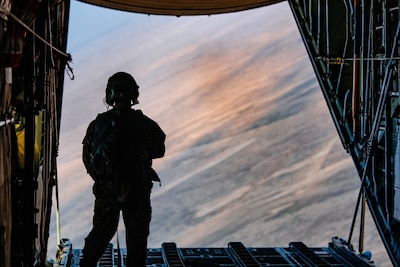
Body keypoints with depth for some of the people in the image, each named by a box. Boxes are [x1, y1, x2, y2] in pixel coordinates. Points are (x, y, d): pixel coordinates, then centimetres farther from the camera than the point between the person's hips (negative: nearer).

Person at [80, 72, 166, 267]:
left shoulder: (98, 123, -6)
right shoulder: (144, 125, -12)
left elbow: (87, 157, 3)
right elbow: (159, 151, 5)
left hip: (105, 190, 3)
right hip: (136, 192, -3)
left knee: (100, 232, 20)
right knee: (137, 238, 11)